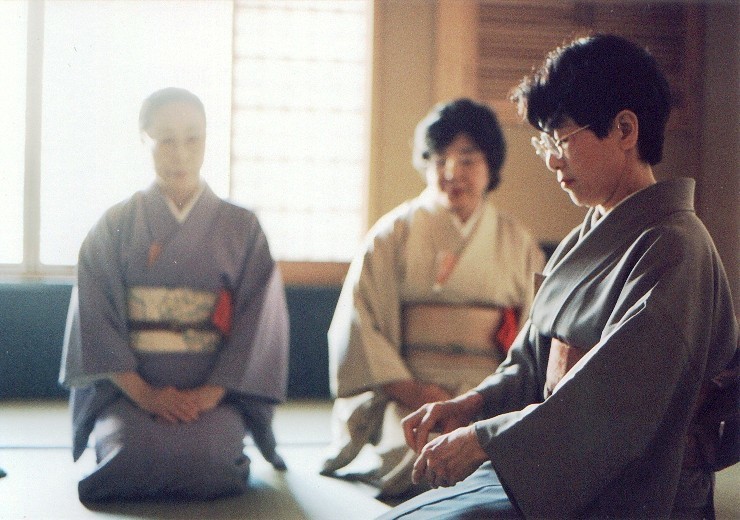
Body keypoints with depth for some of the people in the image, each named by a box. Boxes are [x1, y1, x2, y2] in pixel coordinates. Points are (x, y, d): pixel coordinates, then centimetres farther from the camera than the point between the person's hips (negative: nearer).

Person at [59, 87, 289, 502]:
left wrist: (210, 393, -11)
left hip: (214, 392, 0)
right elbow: (96, 321, -1)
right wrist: (144, 392, -14)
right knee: (133, 454, -29)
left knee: (205, 456, -29)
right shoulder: (114, 226, 7)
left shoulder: (241, 228, 8)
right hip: (128, 389, 0)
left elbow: (258, 322, 2)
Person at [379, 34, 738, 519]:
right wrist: (473, 404, -3)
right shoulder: (586, 239, 14)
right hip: (549, 470, 8)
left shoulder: (674, 248, -14)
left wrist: (483, 440, -20)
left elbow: (616, 401, -23)